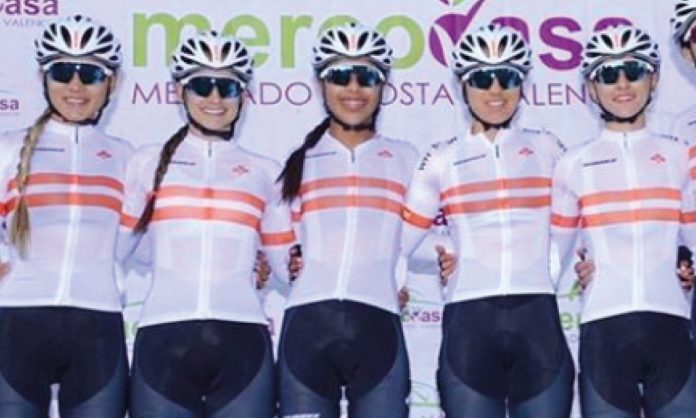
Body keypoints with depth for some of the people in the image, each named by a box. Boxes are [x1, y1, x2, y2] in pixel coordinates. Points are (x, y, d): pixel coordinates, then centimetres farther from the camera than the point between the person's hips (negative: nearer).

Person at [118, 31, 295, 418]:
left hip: (241, 341, 1)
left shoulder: (265, 172, 16)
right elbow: (111, 249, 13)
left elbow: (289, 264, 18)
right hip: (164, 340, 0)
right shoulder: (149, 162, 15)